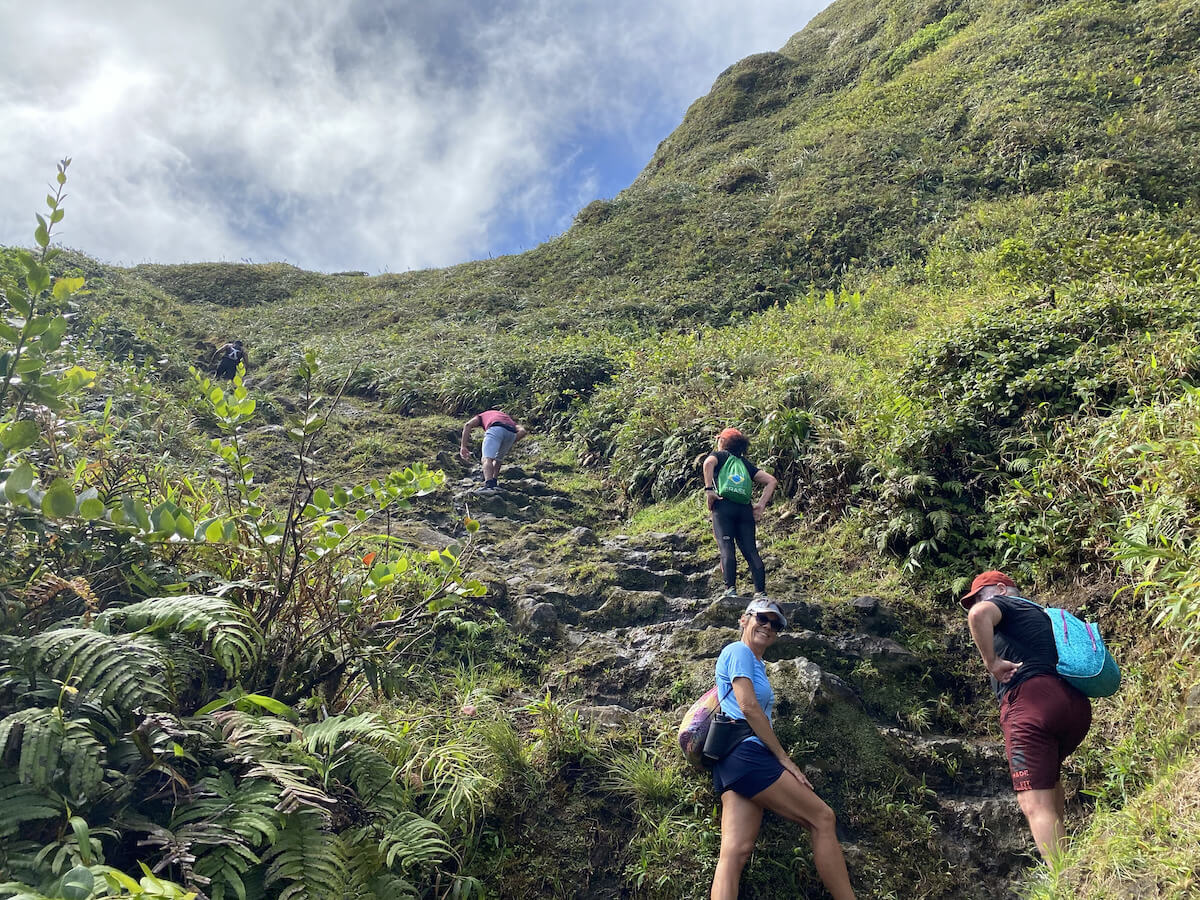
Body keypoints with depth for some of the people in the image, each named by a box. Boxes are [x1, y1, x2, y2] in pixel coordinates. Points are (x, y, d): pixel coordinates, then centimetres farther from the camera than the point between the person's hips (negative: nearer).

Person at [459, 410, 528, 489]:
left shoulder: (482, 416, 36)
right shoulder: (509, 419, 43)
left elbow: (468, 425, 15)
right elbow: (523, 431, 22)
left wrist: (463, 447, 10)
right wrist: (510, 444, 25)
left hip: (495, 429, -4)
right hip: (511, 433, 4)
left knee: (487, 459, -13)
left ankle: (489, 485, -35)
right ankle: (494, 482, 23)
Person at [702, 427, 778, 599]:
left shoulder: (719, 454, 15)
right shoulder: (745, 462, 28)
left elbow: (708, 463, -12)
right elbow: (771, 480, 19)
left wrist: (708, 489, -13)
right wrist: (761, 504, 12)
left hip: (724, 506, -4)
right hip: (745, 508, 4)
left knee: (726, 548, -12)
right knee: (751, 551, -1)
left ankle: (730, 589, -25)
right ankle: (761, 592, -9)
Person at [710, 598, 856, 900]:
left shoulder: (756, 664, 27)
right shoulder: (739, 651, -2)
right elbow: (748, 707, -12)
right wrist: (784, 758, -10)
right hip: (746, 753, -9)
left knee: (735, 851, -6)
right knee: (822, 817, -5)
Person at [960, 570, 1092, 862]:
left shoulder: (1001, 603, 9)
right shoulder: (1041, 615, 32)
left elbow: (978, 615, -16)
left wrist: (991, 662, -9)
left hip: (1031, 699, -9)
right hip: (1077, 705, 9)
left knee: (1036, 804, -12)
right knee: (1048, 771, 35)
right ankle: (1061, 850, 29)